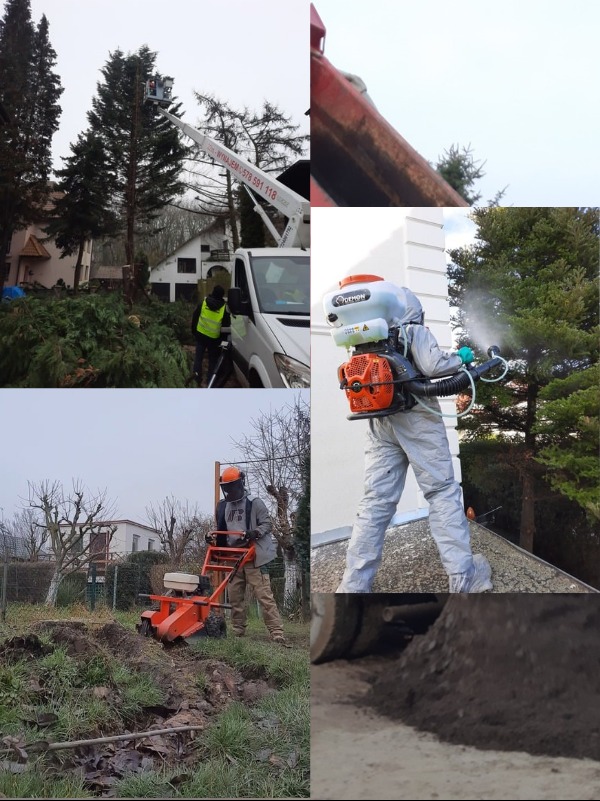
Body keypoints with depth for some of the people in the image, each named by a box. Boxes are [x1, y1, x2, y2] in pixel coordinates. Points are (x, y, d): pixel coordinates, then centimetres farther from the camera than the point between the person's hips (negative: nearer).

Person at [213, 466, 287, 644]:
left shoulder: (254, 503, -1)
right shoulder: (222, 507, 16)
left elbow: (266, 524, -4)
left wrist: (255, 533, -22)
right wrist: (215, 539, 8)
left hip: (254, 557, -6)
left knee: (264, 595, -12)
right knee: (235, 596, 8)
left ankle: (277, 633, -14)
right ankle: (238, 632, 18)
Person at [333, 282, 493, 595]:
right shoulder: (415, 332, 1)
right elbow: (432, 366, -10)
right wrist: (461, 358, 6)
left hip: (380, 422, 5)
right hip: (416, 419, -5)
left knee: (376, 501, 3)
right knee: (443, 492, 1)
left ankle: (353, 586, -1)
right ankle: (464, 576, 0)